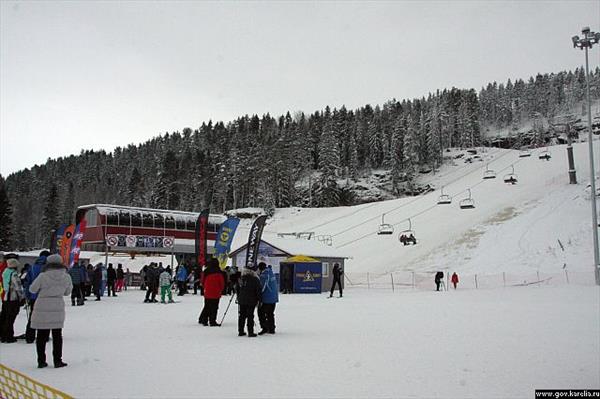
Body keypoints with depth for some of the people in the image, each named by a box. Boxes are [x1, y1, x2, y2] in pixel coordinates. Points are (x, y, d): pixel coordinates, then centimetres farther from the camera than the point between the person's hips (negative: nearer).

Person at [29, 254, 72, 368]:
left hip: (42, 308, -1)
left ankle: (41, 361, 14)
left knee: (41, 336, 10)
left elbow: (32, 289, -1)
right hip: (58, 308, 2)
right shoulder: (66, 277, -5)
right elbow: (67, 292, 7)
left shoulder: (43, 276, -13)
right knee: (57, 336, 13)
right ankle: (57, 360, 14)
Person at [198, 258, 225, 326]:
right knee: (214, 308, 1)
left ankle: (203, 320, 20)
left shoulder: (206, 271, -1)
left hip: (207, 293, 5)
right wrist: (220, 290, 10)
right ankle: (212, 322, 2)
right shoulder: (218, 273, -13)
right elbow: (222, 283, -6)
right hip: (216, 293, -5)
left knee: (207, 307, 18)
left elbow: (203, 282, 9)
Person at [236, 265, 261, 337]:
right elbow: (258, 291, -8)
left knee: (241, 316, 12)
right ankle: (250, 332, 0)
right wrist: (259, 300, 0)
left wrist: (238, 298, 21)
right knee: (250, 316, 0)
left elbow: (238, 290, 11)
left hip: (241, 301, 4)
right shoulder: (255, 279, -10)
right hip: (251, 301, -4)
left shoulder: (241, 278, 4)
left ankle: (240, 331, 17)